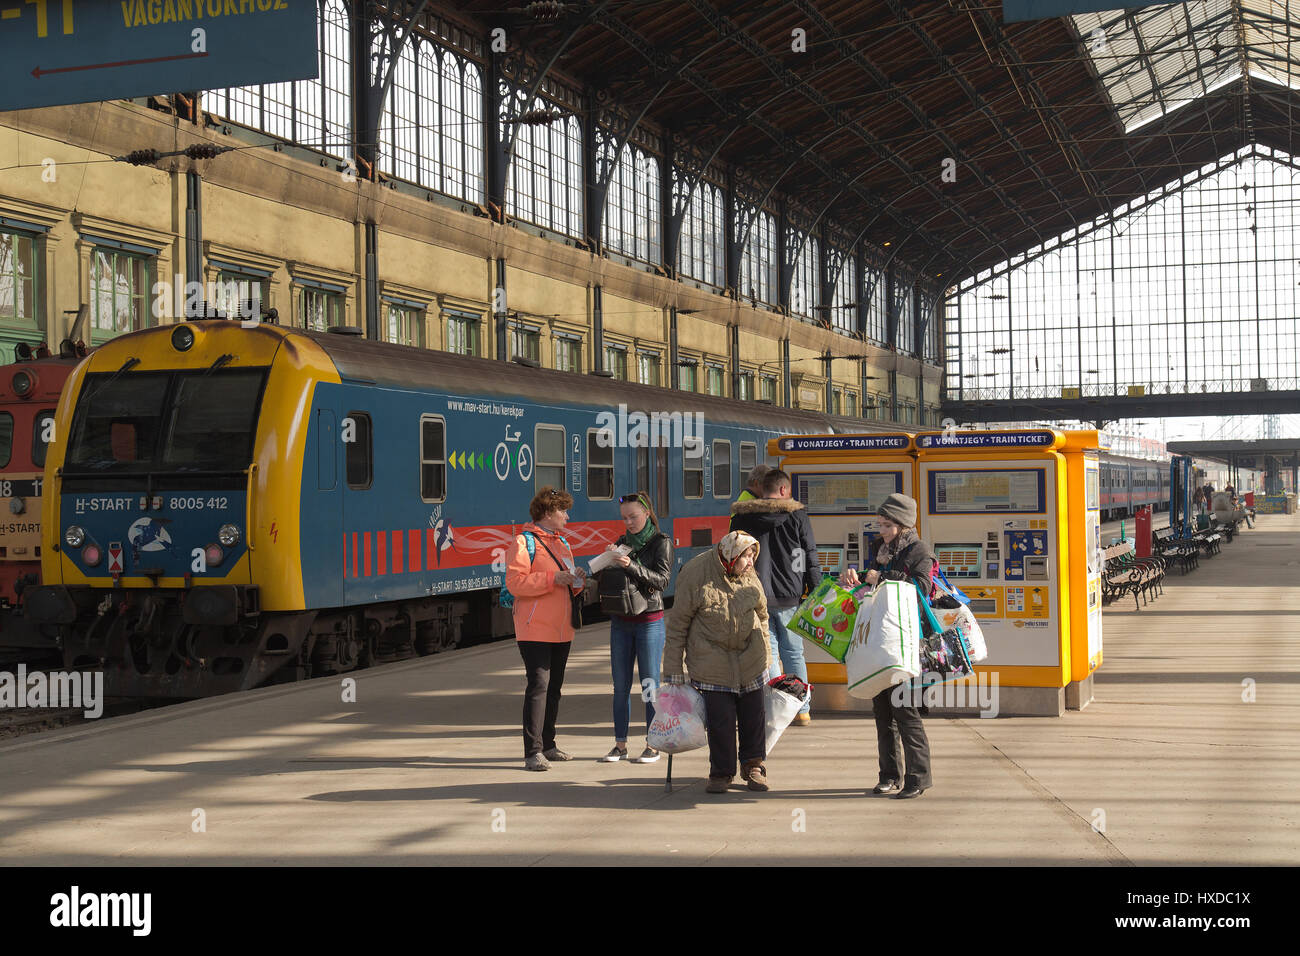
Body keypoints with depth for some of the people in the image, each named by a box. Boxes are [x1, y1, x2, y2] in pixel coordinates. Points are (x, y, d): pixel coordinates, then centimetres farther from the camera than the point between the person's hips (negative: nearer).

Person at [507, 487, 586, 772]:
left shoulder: (562, 543, 18)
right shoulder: (524, 542, -7)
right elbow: (515, 582, -18)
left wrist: (575, 582, 4)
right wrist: (552, 578, -22)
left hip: (561, 630, 8)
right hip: (535, 629, -8)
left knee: (554, 686, 12)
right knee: (539, 685, -13)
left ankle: (547, 744, 22)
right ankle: (533, 752, -14)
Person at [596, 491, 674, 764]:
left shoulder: (661, 542, -2)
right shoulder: (622, 542, 12)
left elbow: (661, 579, -15)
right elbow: (603, 580, 10)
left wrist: (631, 566, -27)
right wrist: (607, 559, -10)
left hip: (649, 621, -5)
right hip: (620, 621, 5)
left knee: (649, 684, -3)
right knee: (620, 686, 5)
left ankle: (653, 746, 3)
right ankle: (620, 745, 10)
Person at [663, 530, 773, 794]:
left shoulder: (749, 578, 1)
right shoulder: (696, 575, -12)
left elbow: (762, 615, 18)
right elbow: (677, 624, -7)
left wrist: (766, 656, 20)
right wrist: (673, 671, -6)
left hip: (750, 660, 4)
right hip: (712, 661, -4)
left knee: (753, 715, 6)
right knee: (720, 718, -5)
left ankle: (753, 767, 24)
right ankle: (721, 773, 13)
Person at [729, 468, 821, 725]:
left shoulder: (741, 518, 5)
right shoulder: (797, 516, 0)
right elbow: (811, 561, 0)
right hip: (789, 597, 0)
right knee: (793, 652, 10)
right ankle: (801, 711, 13)